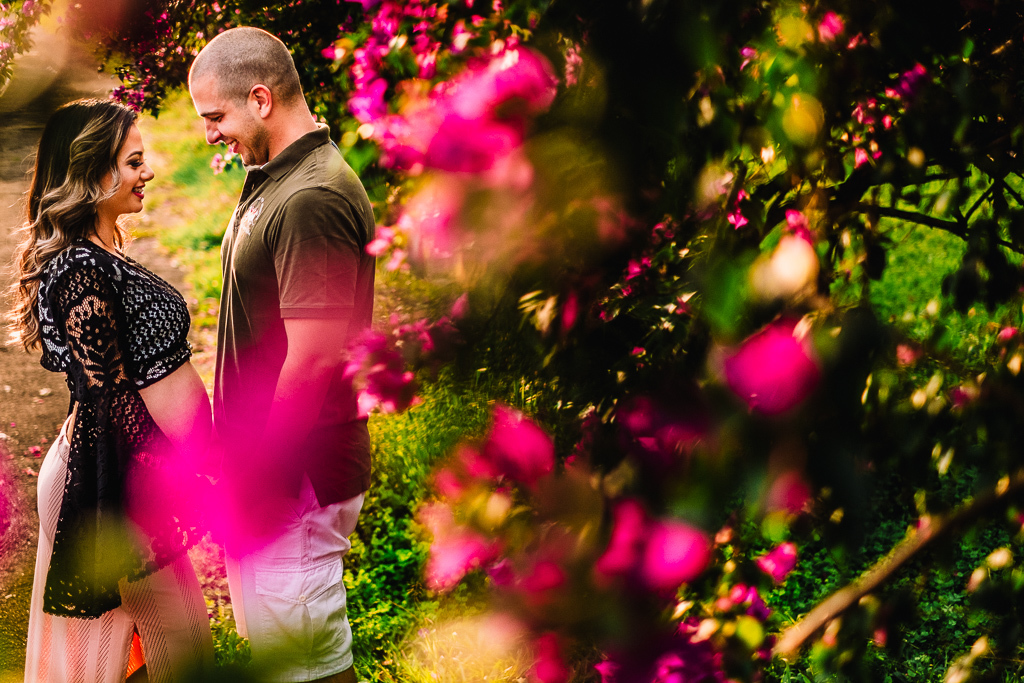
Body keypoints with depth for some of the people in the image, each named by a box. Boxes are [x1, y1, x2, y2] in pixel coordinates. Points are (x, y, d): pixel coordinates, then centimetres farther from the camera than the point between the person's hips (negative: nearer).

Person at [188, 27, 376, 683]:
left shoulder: (311, 199, -22)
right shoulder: (274, 180, 11)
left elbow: (312, 361, -25)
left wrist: (262, 483, -18)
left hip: (297, 479, -10)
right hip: (266, 461, 10)